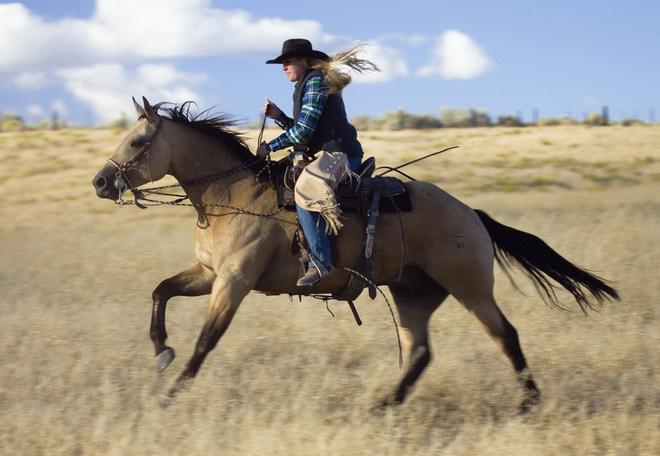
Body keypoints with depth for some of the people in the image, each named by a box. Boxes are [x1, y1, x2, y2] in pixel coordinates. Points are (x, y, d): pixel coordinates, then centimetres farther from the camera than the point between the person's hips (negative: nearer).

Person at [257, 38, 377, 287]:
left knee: (304, 190, -30)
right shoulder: (307, 84, 22)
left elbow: (304, 129, -16)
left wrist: (270, 147, -11)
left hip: (339, 154, -11)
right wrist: (278, 116, 9)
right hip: (330, 154, 11)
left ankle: (320, 260, -31)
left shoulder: (315, 81, -10)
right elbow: (301, 129, 23)